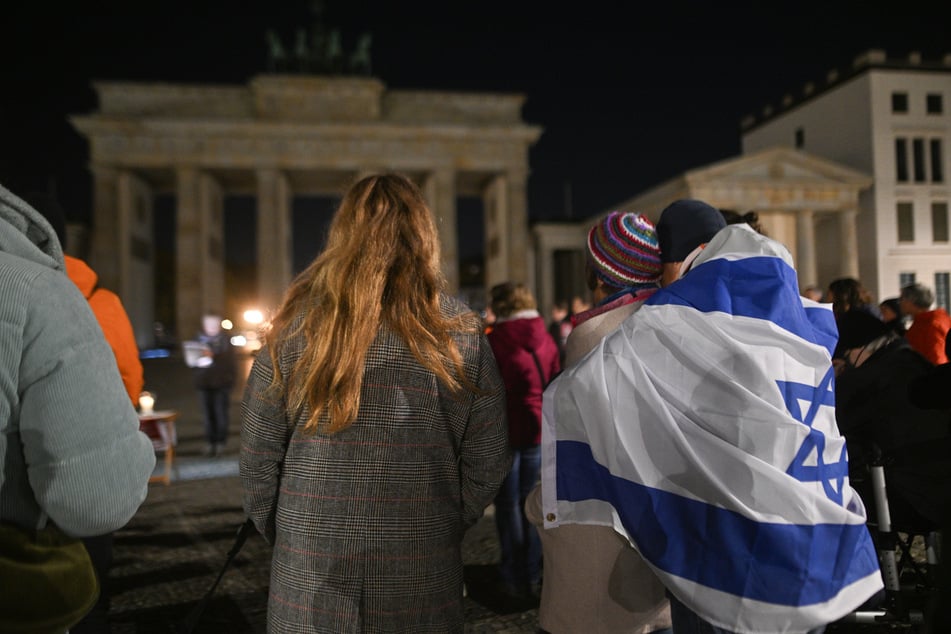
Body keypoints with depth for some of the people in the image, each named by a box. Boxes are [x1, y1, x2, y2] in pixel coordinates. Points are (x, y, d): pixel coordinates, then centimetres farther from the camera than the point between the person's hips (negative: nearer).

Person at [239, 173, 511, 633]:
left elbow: (257, 462, -4)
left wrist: (284, 535, 12)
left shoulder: (294, 329, -9)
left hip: (310, 582, 0)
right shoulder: (461, 335, -9)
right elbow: (487, 464, -4)